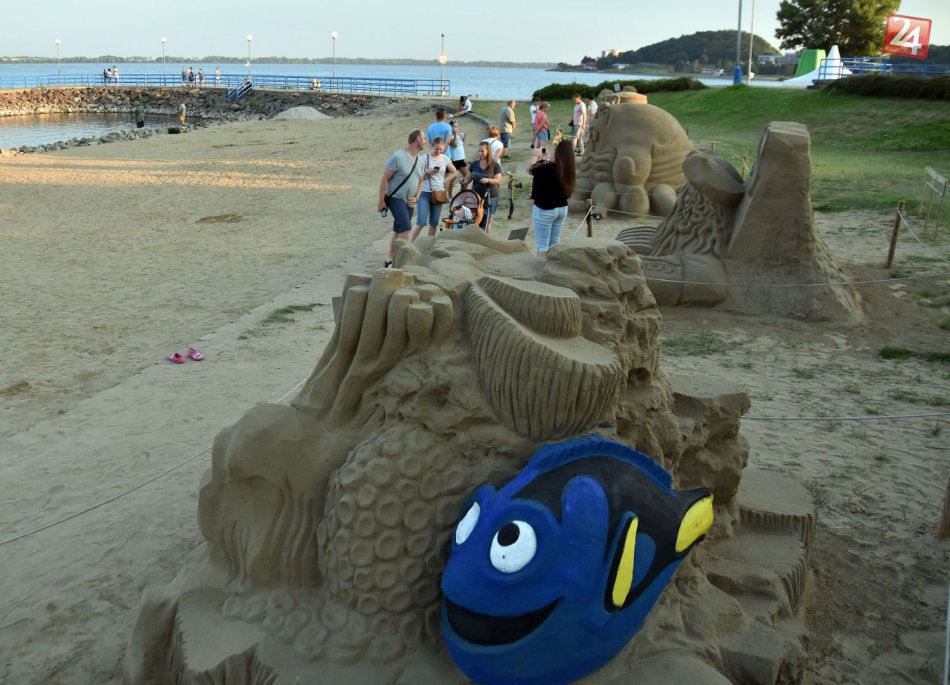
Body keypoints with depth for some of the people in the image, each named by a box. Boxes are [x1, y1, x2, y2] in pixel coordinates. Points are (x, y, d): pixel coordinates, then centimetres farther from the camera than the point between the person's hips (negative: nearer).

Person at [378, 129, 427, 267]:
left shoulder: (419, 159, 7)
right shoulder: (398, 157, -16)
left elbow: (420, 180, 20)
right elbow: (385, 179, -14)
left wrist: (416, 197, 7)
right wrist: (381, 200, -14)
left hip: (409, 202, 8)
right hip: (396, 198, -7)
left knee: (398, 231, 12)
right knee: (406, 228, -19)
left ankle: (389, 260, 20)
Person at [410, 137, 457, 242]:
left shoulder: (445, 158, 5)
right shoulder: (425, 158, -7)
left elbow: (453, 172, 18)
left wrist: (444, 181, 5)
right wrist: (428, 172, -23)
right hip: (424, 193, -4)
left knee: (434, 223, 7)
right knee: (421, 222, -12)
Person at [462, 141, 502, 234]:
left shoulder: (495, 165, -4)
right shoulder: (474, 164, 6)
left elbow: (498, 181, -11)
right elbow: (468, 178, 9)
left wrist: (488, 180, -29)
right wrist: (464, 182, -14)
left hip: (490, 197, -3)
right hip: (475, 196, 3)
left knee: (486, 221, 2)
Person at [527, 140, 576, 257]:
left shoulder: (546, 167, -23)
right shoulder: (570, 170, -4)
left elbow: (530, 169, -6)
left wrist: (535, 156, 11)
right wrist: (545, 159, 19)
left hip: (544, 210, -6)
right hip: (562, 209, 6)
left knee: (542, 245, 0)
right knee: (554, 243, 16)